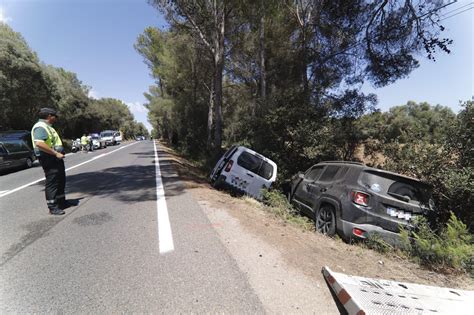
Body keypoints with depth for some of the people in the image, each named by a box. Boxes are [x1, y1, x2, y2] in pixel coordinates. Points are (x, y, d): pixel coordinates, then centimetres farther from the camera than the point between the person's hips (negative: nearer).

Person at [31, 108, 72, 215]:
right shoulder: (40, 127, -14)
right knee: (52, 183, -5)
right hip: (49, 159, -10)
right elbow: (39, 143, -28)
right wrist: (56, 153, -26)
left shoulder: (47, 127, 19)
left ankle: (62, 202, 30)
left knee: (61, 181, 17)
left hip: (56, 158, 11)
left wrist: (59, 153, 17)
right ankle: (53, 207, 3)